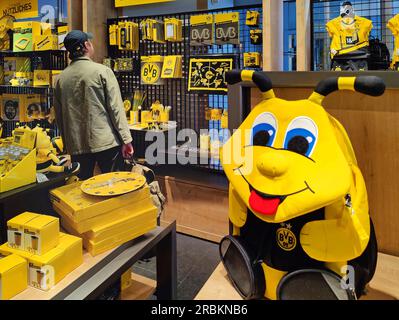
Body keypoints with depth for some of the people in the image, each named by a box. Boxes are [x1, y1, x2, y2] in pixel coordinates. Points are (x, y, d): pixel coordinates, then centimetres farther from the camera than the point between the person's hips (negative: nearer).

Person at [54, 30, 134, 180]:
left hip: (76, 145, 4)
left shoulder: (61, 78, 4)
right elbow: (116, 108, -11)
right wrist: (126, 139, -8)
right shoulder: (102, 71, -7)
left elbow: (59, 116, 10)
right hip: (106, 142, -4)